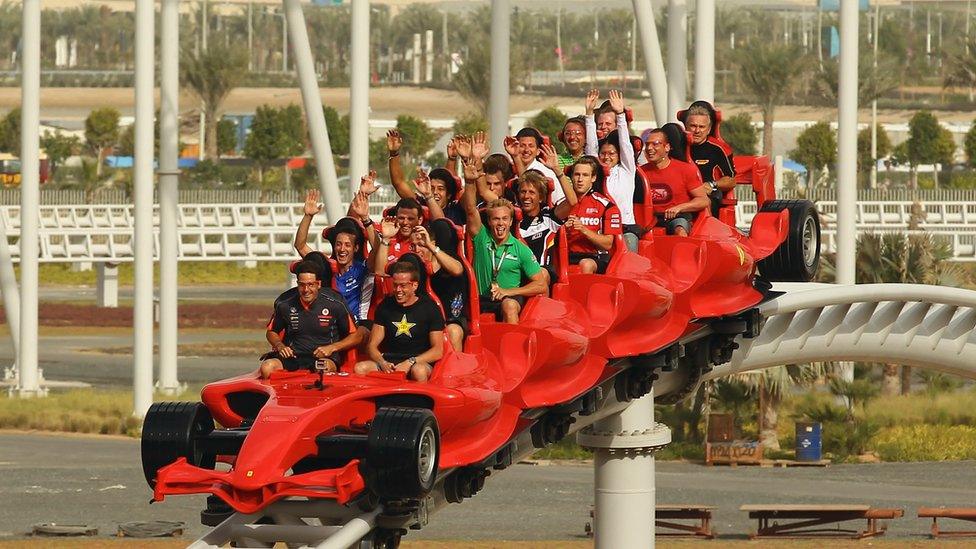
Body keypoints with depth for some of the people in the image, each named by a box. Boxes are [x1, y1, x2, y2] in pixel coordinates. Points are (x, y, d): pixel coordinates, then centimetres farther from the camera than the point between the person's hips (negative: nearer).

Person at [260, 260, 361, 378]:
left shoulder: (335, 305, -1)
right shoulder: (285, 305, 5)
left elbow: (355, 337, 6)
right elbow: (271, 332, 23)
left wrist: (332, 348, -9)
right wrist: (280, 346, 1)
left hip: (325, 358, -2)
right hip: (293, 356, 2)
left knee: (325, 368, -40)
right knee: (267, 367, -29)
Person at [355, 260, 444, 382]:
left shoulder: (429, 307, 0)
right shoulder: (385, 306, 10)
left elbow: (437, 351, -4)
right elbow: (372, 346, 8)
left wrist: (410, 363, -18)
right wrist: (382, 363, -15)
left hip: (419, 362, -3)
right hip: (389, 361, 3)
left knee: (418, 371, -40)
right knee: (360, 368, -27)